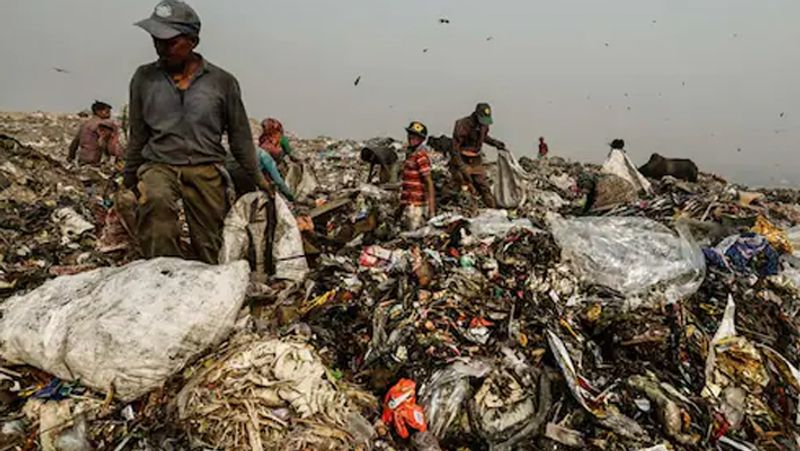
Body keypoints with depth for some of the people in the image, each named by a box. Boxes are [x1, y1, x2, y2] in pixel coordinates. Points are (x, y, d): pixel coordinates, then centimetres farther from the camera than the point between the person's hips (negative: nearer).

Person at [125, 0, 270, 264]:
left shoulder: (222, 82, 1)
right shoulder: (144, 78, 6)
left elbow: (240, 136, 9)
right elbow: (137, 136, 15)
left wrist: (257, 178, 13)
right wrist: (129, 181, 20)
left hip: (206, 169, 0)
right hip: (159, 165, 1)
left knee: (209, 247, -1)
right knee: (155, 199, -33)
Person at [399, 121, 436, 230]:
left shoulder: (421, 156, -15)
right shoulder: (410, 153, 13)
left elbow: (429, 182, -18)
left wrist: (431, 208, -21)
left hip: (416, 206, -9)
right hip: (409, 203, 10)